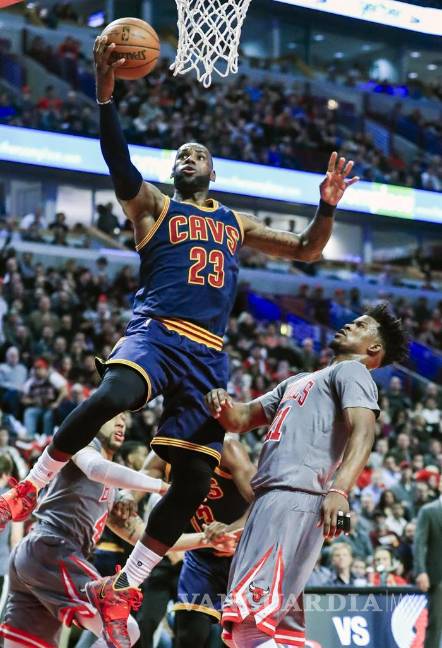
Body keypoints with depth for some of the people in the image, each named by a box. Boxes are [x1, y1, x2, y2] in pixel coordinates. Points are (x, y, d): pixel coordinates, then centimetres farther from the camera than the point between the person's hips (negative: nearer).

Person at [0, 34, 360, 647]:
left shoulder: (236, 222, 27)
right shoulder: (152, 205, 14)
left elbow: (307, 250, 30)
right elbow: (118, 161, -6)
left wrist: (327, 206, 10)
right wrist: (105, 94, -20)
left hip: (208, 354, 4)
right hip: (156, 332, -4)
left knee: (194, 479, -6)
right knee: (112, 395, -39)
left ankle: (123, 588, 5)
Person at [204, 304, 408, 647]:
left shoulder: (352, 371, 5)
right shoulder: (299, 381, 32)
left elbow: (363, 431, -13)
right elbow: (241, 419, 32)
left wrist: (339, 490, -31)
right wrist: (223, 404, 6)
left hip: (295, 500, -10)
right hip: (271, 501, 10)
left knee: (247, 620, -25)